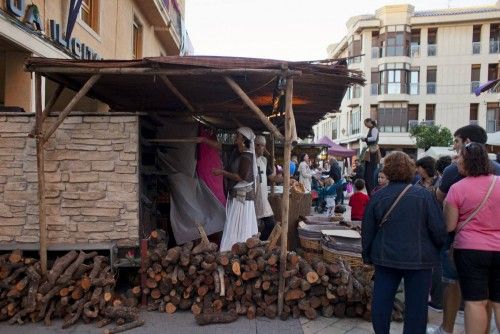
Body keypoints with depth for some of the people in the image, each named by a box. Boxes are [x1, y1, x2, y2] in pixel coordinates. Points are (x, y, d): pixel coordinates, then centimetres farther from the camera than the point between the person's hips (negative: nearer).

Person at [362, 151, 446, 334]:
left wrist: (367, 255, 16)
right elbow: (439, 229, -9)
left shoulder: (378, 196, -4)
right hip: (419, 258, -2)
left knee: (381, 300, 13)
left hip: (386, 258, 2)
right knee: (416, 304, 10)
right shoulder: (422, 195, -11)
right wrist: (440, 248, 11)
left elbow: (367, 230, 2)